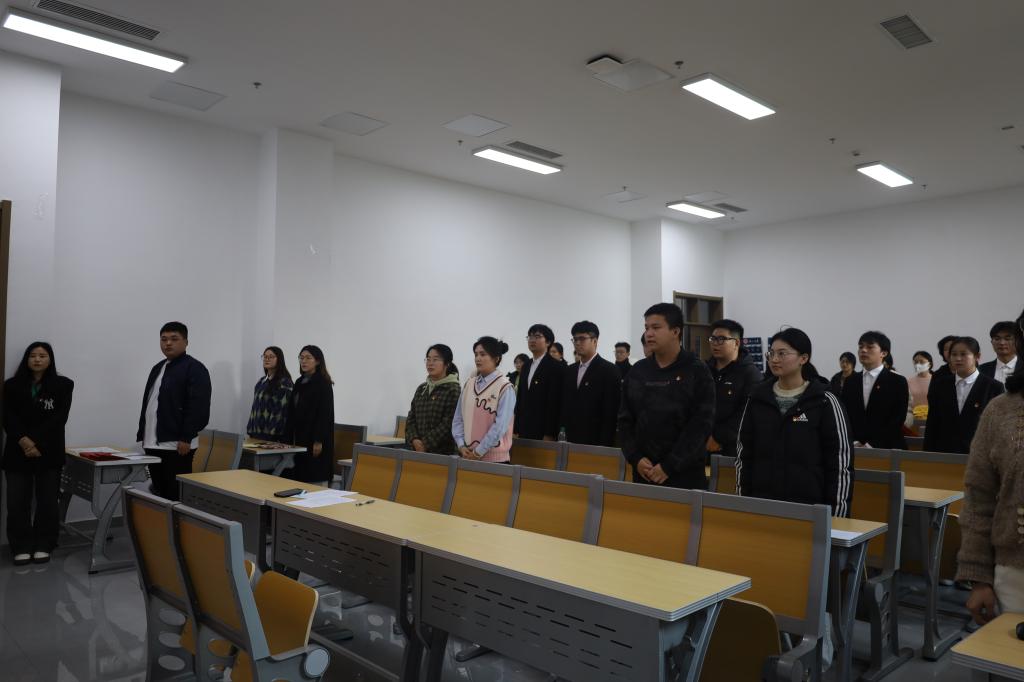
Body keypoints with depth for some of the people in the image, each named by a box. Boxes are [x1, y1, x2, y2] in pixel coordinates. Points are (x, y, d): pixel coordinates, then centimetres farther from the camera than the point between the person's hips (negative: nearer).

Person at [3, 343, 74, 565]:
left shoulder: (63, 385, 4)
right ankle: (21, 547, 10)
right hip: (18, 452, 1)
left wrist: (36, 442, -14)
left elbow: (59, 418, -4)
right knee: (17, 502, -1)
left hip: (49, 452, -1)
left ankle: (43, 546, 12)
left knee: (48, 501, 1)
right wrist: (23, 441, -17)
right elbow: (8, 418, -1)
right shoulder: (12, 385, 10)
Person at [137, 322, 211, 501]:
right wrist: (143, 435, 18)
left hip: (177, 445, -8)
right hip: (153, 443, 8)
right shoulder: (158, 368, 18)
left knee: (177, 496, -5)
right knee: (160, 494, 12)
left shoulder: (194, 368, -9)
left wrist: (186, 439, -20)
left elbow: (198, 408, -16)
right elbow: (148, 403, 24)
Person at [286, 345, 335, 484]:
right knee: (300, 477, 8)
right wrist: (291, 438, 13)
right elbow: (295, 412, 16)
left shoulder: (324, 383, -10)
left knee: (316, 478, -5)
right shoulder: (299, 382, 13)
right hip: (300, 436, 8)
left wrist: (319, 440, -20)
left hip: (314, 437, -8)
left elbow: (326, 413, -16)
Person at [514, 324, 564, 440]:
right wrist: (516, 429, 10)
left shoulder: (556, 367, -7)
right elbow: (520, 398, 15)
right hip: (524, 430, 6)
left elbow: (554, 403, -12)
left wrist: (549, 435, -15)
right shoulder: (526, 366, 15)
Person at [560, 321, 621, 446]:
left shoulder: (610, 371, -5)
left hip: (595, 442, -5)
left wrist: (604, 445, -14)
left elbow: (611, 413, -10)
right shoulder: (569, 371, 13)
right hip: (570, 440, 5)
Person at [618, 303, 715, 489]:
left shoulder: (697, 372, -4)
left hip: (685, 474, -3)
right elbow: (625, 420, 8)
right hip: (643, 472, 4)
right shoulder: (637, 372, 8)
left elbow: (701, 425, -10)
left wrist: (669, 466, -14)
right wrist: (636, 458, -6)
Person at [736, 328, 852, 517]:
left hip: (810, 508, -3)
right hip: (761, 505, 3)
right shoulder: (757, 398, 5)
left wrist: (836, 515, -8)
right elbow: (743, 454, 9)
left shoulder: (824, 402, -6)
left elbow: (841, 463, -5)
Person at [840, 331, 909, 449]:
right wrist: (853, 442, -10)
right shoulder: (850, 381, 10)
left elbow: (897, 419, -9)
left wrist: (872, 445, -17)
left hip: (887, 449, -3)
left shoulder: (898, 382, -1)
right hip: (854, 448, 3)